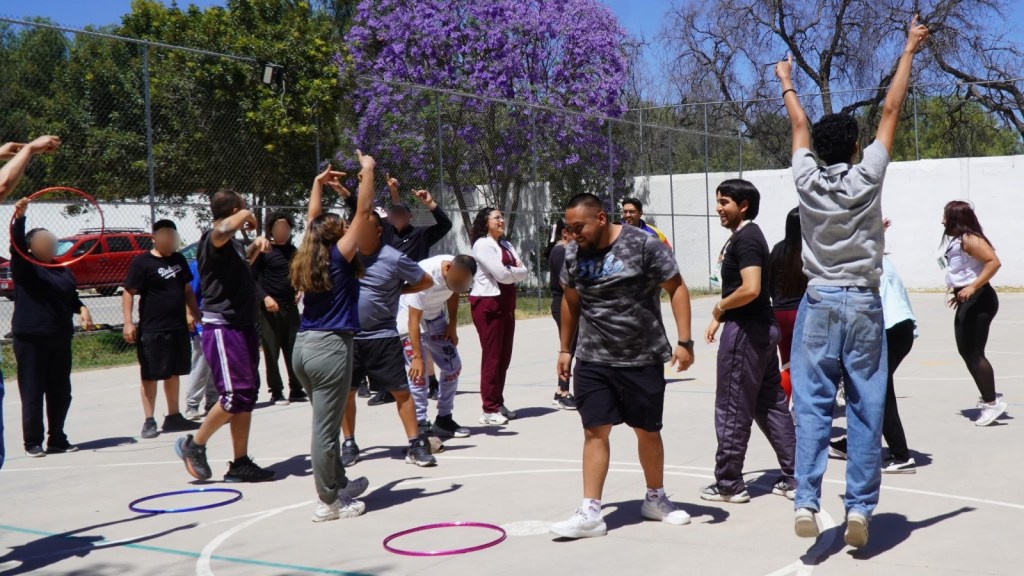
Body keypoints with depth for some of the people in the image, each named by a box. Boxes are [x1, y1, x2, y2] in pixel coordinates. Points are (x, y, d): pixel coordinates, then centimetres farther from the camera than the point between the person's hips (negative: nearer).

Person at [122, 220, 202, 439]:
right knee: (150, 376, -1)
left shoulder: (179, 260, 12)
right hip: (152, 330, -6)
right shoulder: (142, 262, -8)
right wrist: (128, 322, -18)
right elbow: (128, 292, -11)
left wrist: (195, 314, 19)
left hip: (179, 327, 7)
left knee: (174, 373, 14)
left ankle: (173, 417, 23)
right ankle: (149, 421, 4)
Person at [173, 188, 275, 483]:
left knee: (247, 396, 10)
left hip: (243, 326, 10)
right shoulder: (211, 240, -13)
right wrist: (246, 216, -20)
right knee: (235, 395, -12)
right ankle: (194, 444, 7)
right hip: (223, 328, -10)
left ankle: (240, 464, 16)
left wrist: (256, 245, 21)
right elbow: (224, 229, -39)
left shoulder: (234, 244, 16)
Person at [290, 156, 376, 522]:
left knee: (327, 424, 20)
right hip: (330, 346, -8)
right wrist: (368, 171, 2)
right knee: (325, 429, -1)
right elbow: (363, 212, -7)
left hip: (304, 345, 8)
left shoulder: (309, 257, 9)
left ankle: (339, 485, 33)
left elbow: (313, 220, 26)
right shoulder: (338, 257, -7)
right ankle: (328, 502, 8)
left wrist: (319, 182, 32)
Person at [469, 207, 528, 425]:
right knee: (492, 357, -6)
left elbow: (524, 272, 8)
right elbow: (502, 274, -17)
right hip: (488, 303, -8)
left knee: (504, 356, 9)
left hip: (506, 304, 8)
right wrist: (516, 271, 1)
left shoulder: (506, 245, 17)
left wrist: (509, 271, -9)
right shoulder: (482, 244, -8)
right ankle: (489, 409, -1)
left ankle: (498, 403, 18)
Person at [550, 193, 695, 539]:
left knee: (648, 431, 11)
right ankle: (590, 513, 2)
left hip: (643, 358, -3)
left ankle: (656, 499, 32)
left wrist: (684, 341, -17)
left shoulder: (642, 245, -13)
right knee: (595, 431, -2)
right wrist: (565, 348, 17)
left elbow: (676, 288, -10)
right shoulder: (573, 254, 2)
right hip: (593, 361, 3)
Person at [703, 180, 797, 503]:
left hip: (746, 330, -10)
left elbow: (750, 289, -27)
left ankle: (729, 485, 10)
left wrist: (719, 307, -12)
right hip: (762, 329, 10)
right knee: (771, 404, 13)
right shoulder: (746, 236, 16)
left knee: (732, 410, 0)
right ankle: (794, 479, 18)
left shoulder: (745, 239, -15)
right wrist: (719, 318, 16)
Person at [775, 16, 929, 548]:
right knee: (866, 411, 3)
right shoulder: (867, 176, -5)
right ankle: (859, 506, 4)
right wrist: (909, 51, 12)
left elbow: (798, 126, 15)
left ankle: (806, 501, -5)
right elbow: (891, 111, 2)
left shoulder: (807, 180, -1)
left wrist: (786, 82, 32)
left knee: (811, 407, 1)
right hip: (862, 305, -1)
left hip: (818, 304, 1)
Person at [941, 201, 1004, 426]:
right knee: (966, 350, 14)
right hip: (968, 302, 11)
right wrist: (960, 294, 23)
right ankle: (989, 396, 22)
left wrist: (972, 288, -30)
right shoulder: (958, 240, 14)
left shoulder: (969, 239, -16)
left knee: (974, 353, -8)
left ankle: (992, 402, -1)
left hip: (978, 301, -11)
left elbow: (994, 262, -26)